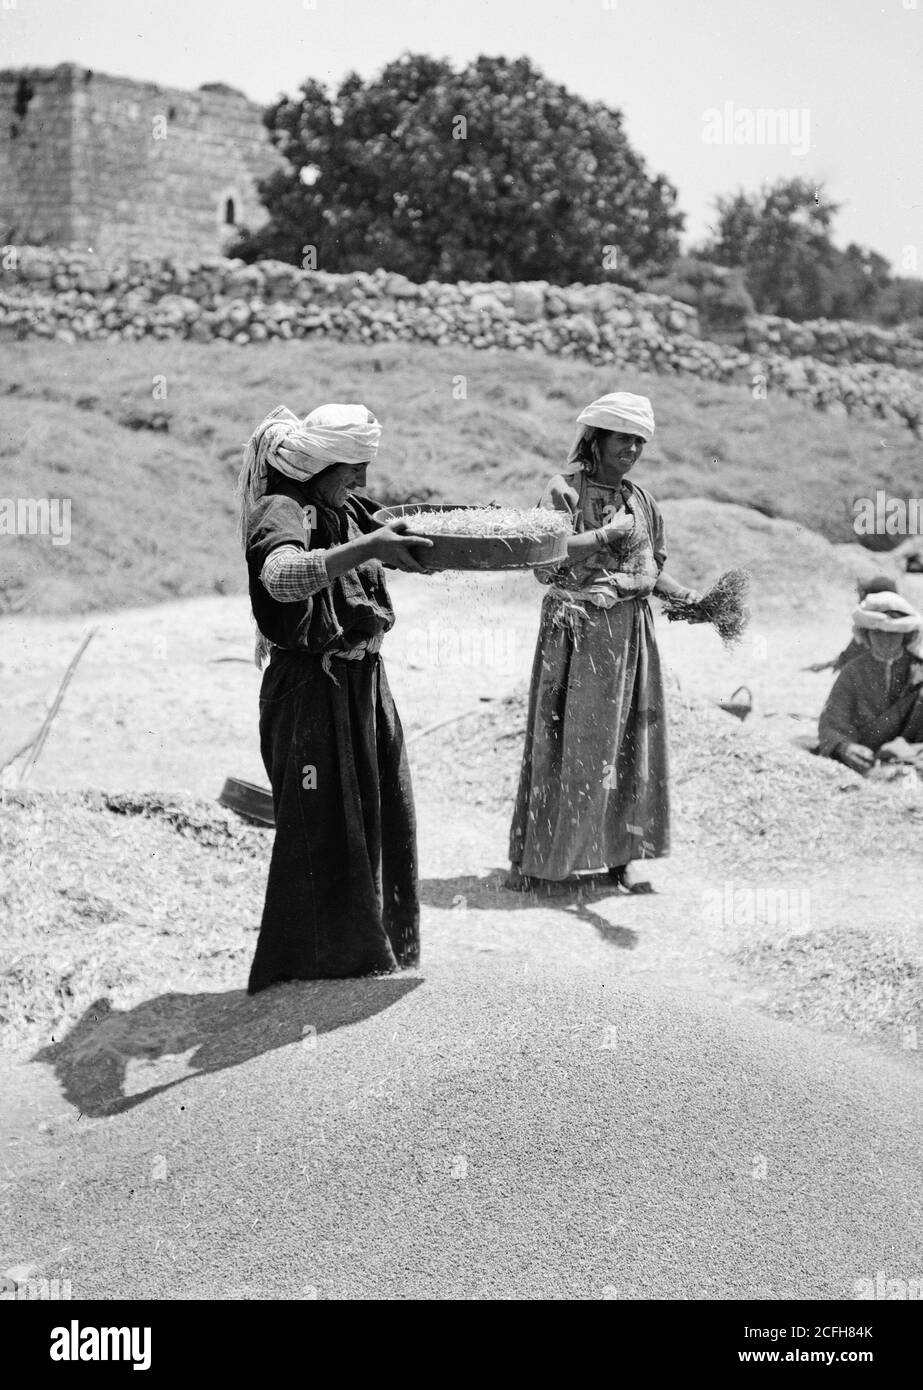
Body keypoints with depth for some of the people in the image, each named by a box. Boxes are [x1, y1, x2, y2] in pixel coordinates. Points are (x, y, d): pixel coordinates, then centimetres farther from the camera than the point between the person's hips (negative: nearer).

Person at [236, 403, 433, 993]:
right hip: (311, 687, -9)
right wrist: (367, 547, -48)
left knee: (379, 808, 18)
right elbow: (283, 576, -38)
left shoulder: (348, 508, 10)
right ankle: (303, 964, 9)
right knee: (320, 823, -4)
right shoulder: (283, 513, -17)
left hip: (362, 680, 9)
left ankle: (373, 941, 36)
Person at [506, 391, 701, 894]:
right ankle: (537, 857, 8)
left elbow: (651, 568, 17)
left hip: (631, 631, 6)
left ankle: (620, 853, 16)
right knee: (564, 741, -2)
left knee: (630, 743, 6)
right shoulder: (564, 490, -5)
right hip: (576, 628, -6)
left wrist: (683, 594, -1)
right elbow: (544, 562, -16)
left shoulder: (640, 500, 12)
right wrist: (606, 536, -20)